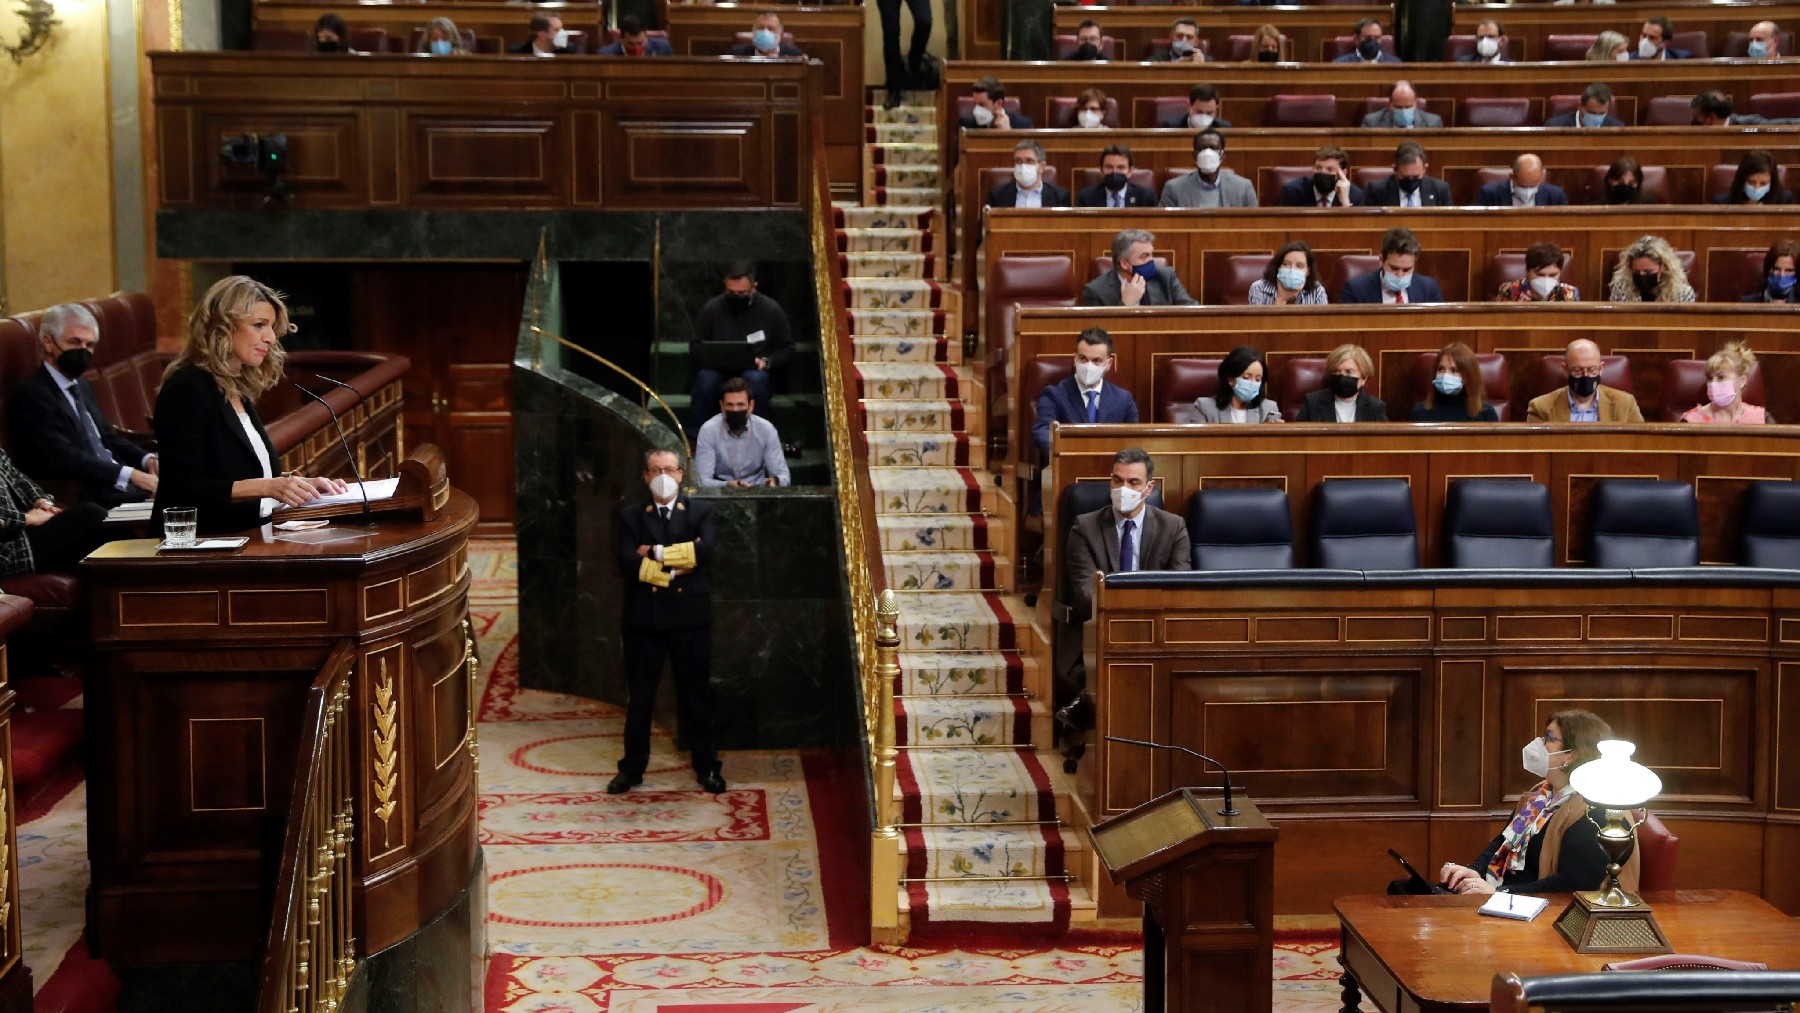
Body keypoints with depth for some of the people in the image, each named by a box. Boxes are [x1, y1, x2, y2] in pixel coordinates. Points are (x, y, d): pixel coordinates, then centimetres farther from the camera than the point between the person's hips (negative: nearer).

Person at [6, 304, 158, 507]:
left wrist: (147, 460, 1)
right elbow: (64, 458, -20)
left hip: (119, 486, 9)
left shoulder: (83, 387, 22)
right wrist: (131, 475, -29)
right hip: (84, 500, -9)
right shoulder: (29, 396, -9)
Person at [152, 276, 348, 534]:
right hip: (201, 544, -8)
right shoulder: (187, 389, -9)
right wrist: (265, 487, -23)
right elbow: (184, 489, -17)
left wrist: (300, 484, 3)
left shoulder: (239, 391, 16)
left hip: (248, 537, 8)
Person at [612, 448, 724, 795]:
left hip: (690, 615, 0)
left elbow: (707, 550, -15)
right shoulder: (631, 515, 5)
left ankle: (706, 767, 16)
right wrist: (674, 569, -15)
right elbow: (627, 562, -10)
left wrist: (657, 553, -14)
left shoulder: (701, 511, 5)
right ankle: (632, 768, 17)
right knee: (639, 695, 7)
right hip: (644, 616, 0)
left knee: (696, 694, 7)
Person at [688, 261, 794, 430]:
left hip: (757, 373, -1)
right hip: (720, 373, 1)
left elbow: (786, 348, 6)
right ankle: (695, 434, -28)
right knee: (706, 377, -34)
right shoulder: (711, 308, 3)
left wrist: (766, 362, -13)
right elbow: (696, 347, 9)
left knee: (755, 378, -37)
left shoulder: (772, 310, 2)